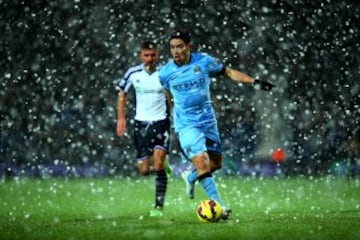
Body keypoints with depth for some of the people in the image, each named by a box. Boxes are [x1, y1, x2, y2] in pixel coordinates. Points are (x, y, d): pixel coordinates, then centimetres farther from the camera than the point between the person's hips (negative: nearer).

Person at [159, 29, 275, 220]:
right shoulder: (165, 72, -7)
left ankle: (191, 178, 40)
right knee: (201, 162, -20)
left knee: (216, 163, 10)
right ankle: (218, 204, -19)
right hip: (186, 125, -3)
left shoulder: (204, 61, -6)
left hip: (208, 121, 3)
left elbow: (229, 72, 4)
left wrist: (255, 82, -3)